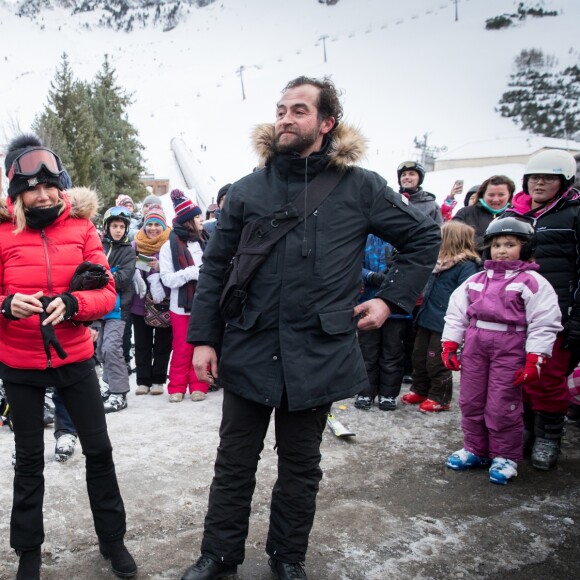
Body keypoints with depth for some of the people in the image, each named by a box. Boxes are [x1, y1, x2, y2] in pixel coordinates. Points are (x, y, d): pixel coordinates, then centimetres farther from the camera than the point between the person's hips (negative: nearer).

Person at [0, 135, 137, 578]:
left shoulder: (81, 226, -4)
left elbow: (107, 293, -7)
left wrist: (71, 303, -25)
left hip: (74, 358, 1)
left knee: (99, 449, 9)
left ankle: (112, 539, 28)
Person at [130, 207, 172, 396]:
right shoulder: (135, 244, 4)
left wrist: (160, 267, -20)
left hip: (164, 302, -2)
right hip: (140, 302, 2)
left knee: (162, 343, 6)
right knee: (142, 344, 8)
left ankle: (158, 380, 15)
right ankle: (143, 380, 15)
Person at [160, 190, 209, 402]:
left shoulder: (204, 241, 6)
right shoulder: (170, 246, -5)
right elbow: (167, 278, -10)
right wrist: (192, 272, -18)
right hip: (182, 305, -3)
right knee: (182, 348, 3)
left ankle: (198, 386, 18)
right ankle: (177, 387, 15)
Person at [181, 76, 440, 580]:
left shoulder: (360, 187, -1)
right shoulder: (247, 191, 3)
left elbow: (425, 237, 8)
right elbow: (214, 267, 5)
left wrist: (392, 298, 1)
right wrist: (202, 338, -1)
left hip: (319, 353, -1)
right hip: (250, 349, 1)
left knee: (301, 466, 15)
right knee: (234, 463, 12)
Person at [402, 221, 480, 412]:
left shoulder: (467, 265, -16)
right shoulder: (441, 260, 11)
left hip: (443, 324, -9)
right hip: (427, 318, 9)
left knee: (436, 362, 2)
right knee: (419, 357, 17)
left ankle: (439, 398, 17)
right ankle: (420, 390, 33)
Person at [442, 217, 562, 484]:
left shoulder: (532, 282, -5)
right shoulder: (476, 280, 11)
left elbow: (544, 325, -9)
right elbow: (456, 313, 12)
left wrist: (534, 360, -15)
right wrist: (449, 345, 5)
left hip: (509, 349, -5)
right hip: (474, 345, 5)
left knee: (502, 406, 0)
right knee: (470, 401, 12)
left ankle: (506, 457, 18)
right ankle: (475, 450, 29)